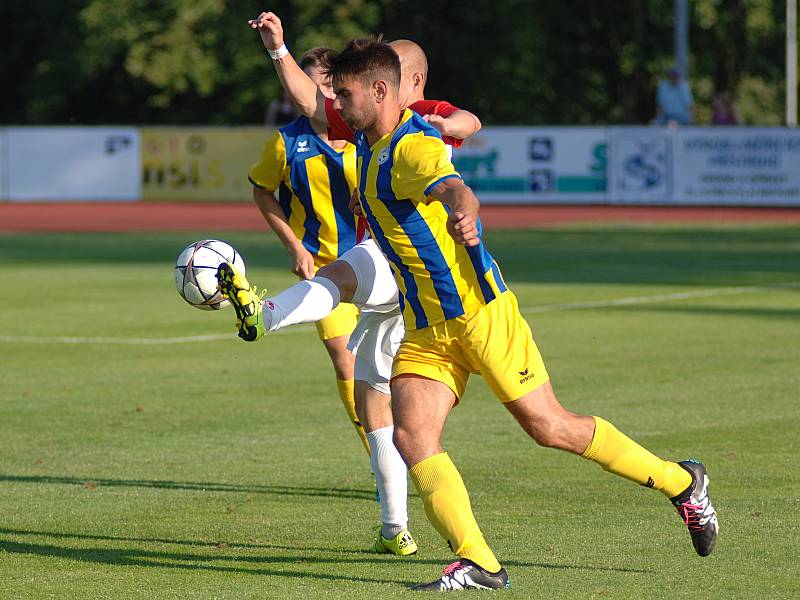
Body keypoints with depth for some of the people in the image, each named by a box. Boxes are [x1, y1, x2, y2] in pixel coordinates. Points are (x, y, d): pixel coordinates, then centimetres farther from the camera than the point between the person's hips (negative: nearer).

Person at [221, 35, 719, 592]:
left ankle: (681, 482, 20)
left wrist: (463, 213, -65)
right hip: (425, 330, 8)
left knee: (550, 428, 0)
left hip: (480, 313, -8)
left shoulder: (413, 146, -21)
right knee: (412, 436, -13)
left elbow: (454, 188, -46)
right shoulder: (368, 145, 9)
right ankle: (477, 564, -17)